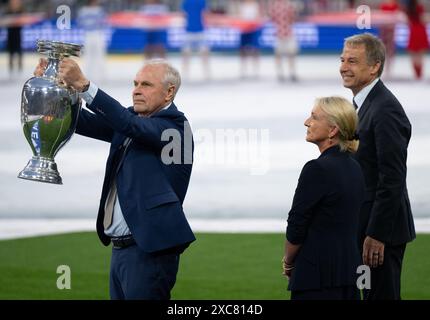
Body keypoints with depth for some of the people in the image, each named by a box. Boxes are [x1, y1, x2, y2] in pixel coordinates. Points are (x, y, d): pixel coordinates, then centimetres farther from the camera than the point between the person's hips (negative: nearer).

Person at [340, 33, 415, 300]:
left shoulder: (386, 110, -18)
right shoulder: (364, 103, 14)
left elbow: (392, 179, -22)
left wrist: (377, 235, -23)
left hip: (383, 228, -10)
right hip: (366, 227, 10)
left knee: (382, 295, -6)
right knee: (373, 296, 13)